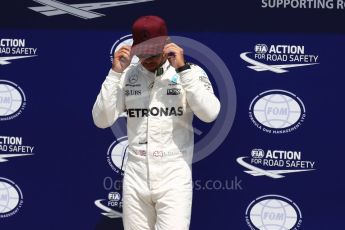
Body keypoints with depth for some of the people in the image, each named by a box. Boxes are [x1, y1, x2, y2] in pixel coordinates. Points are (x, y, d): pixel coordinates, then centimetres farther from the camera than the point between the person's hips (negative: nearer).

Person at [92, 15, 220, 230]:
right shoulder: (127, 76, 4)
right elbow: (102, 120, -4)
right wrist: (115, 72, -11)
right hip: (135, 180, 3)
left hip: (174, 181, -3)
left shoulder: (190, 72, -4)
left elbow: (210, 114, -19)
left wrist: (182, 69, -21)